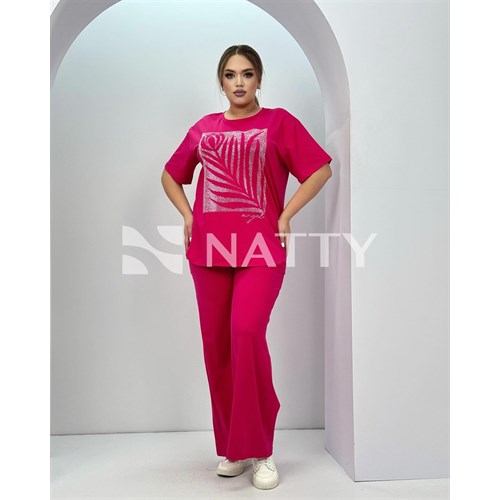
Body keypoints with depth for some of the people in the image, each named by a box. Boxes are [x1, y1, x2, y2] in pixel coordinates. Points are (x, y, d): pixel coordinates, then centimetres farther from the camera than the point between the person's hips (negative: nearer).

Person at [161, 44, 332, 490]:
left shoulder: (278, 121, 5)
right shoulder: (203, 129, 15)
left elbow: (321, 169, 1)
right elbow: (170, 176, 25)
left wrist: (286, 216, -5)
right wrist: (188, 216, 10)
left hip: (261, 247, -4)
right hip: (209, 249, 4)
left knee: (247, 332, -21)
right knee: (216, 344, 4)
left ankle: (261, 448, -3)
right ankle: (232, 447, 19)